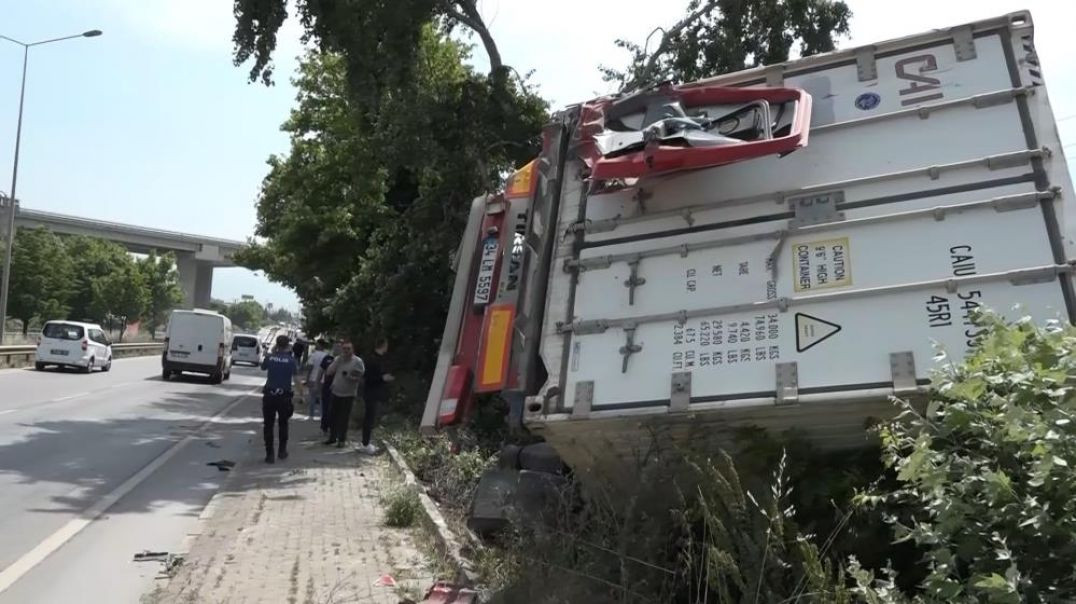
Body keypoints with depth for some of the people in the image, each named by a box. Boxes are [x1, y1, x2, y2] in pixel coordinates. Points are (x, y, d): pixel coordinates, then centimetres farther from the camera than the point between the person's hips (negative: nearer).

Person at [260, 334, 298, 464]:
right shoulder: (291, 359, -8)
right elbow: (296, 376, -10)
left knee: (268, 425, 7)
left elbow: (263, 368, 16)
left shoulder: (270, 357, -4)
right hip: (284, 396, 0)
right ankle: (282, 451, 25)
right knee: (283, 424, 19)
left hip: (269, 395, 0)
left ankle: (269, 454, 4)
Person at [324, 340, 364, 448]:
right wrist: (338, 360, -12)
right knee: (333, 417, 10)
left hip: (348, 394, -4)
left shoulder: (357, 361, -9)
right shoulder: (337, 359, 6)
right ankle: (332, 437, 24)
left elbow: (362, 378, -9)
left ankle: (342, 439, 14)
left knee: (344, 418, 1)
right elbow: (328, 372, -3)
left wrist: (351, 377, -26)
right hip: (335, 393, 4)